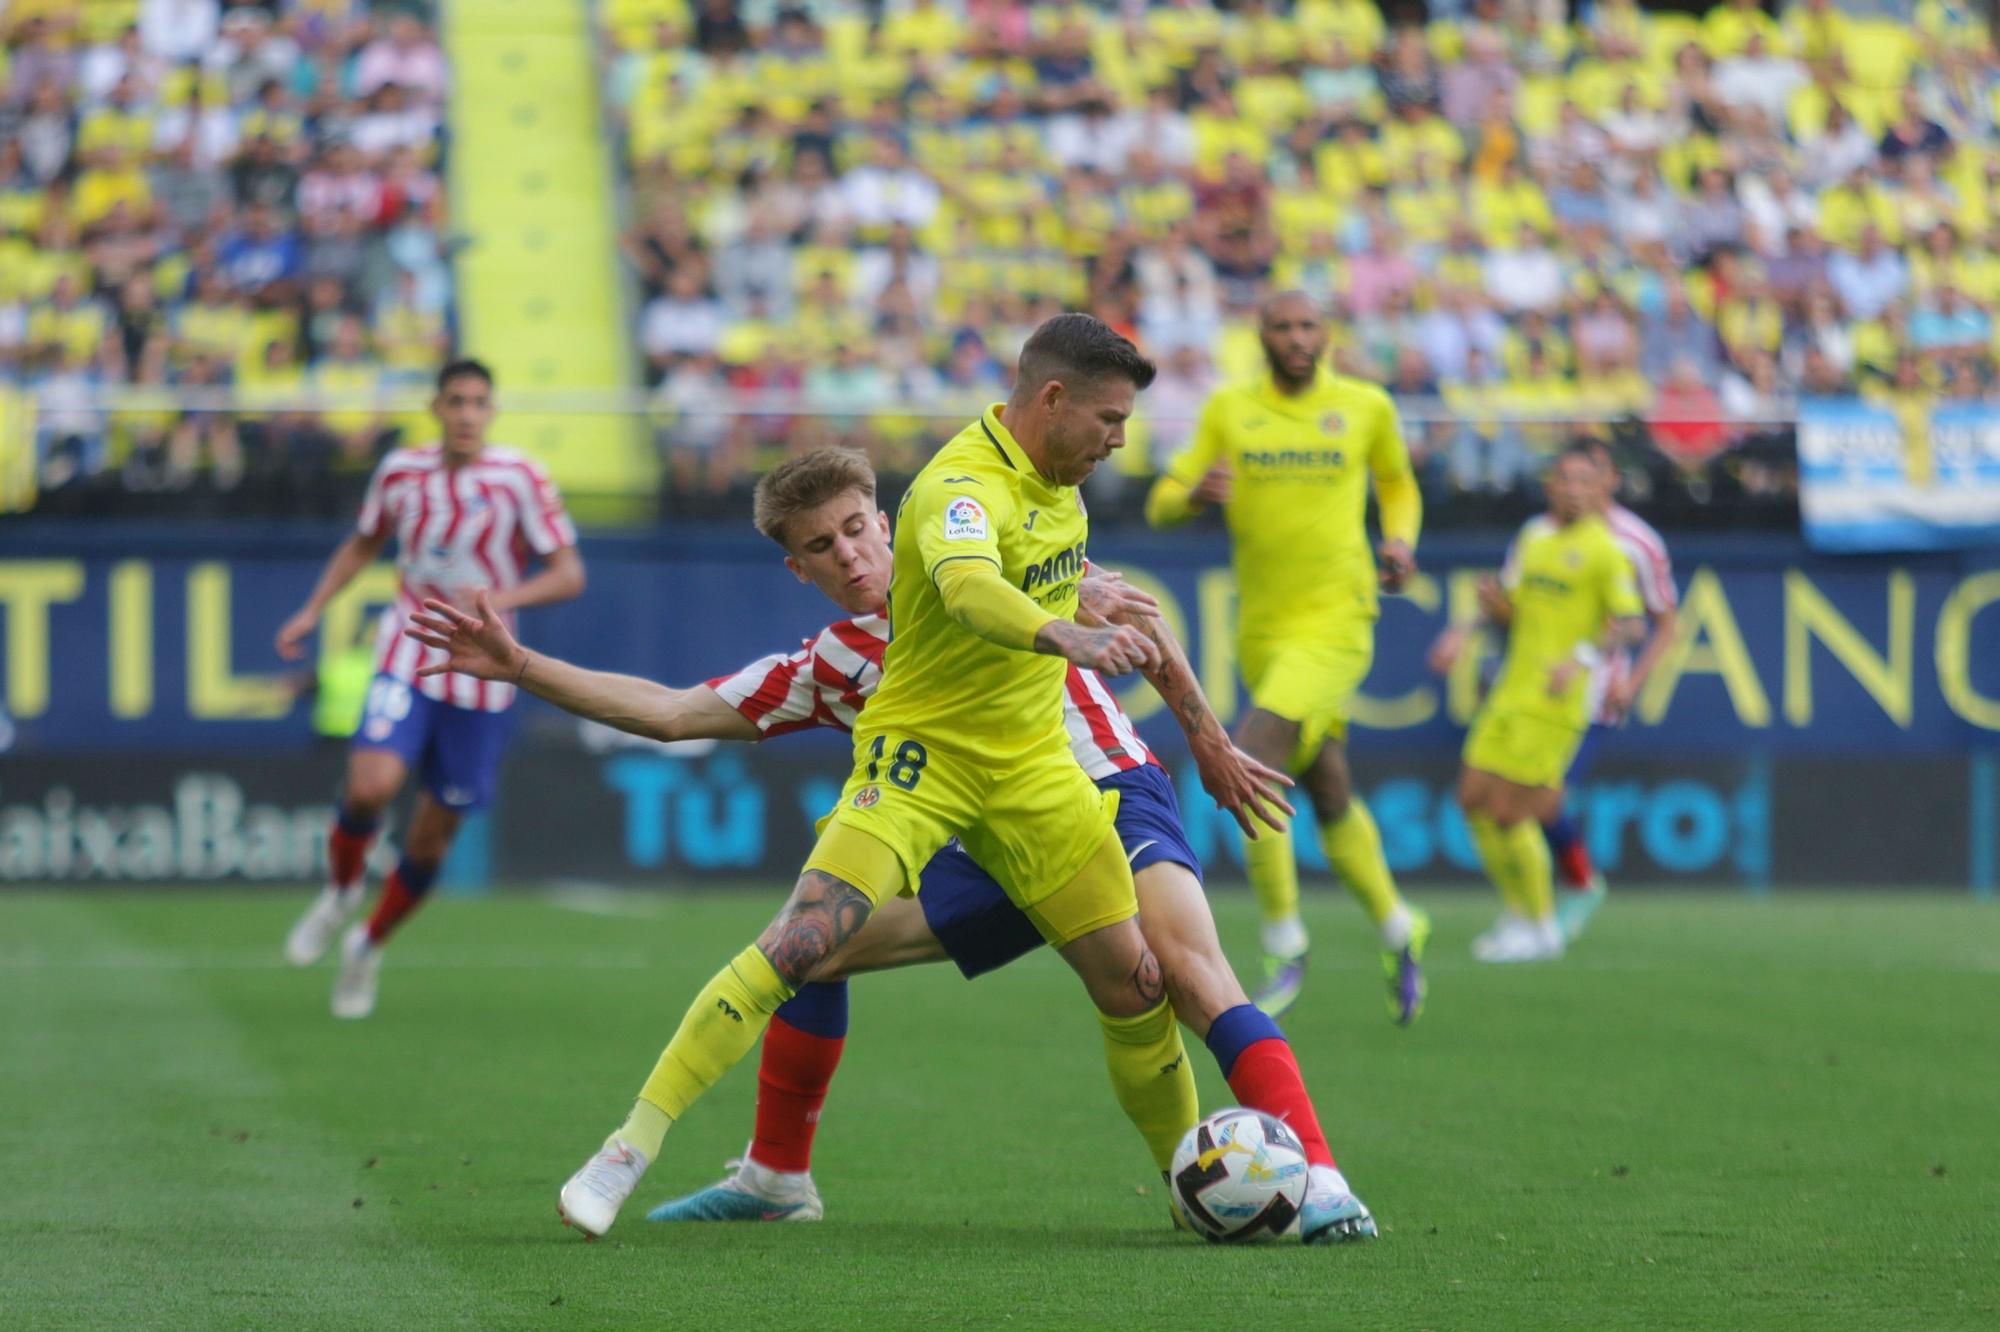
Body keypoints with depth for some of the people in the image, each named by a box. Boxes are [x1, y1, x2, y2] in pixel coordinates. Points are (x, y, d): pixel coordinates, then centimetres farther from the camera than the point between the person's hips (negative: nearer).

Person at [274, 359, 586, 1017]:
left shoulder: (521, 479, -9)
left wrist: (503, 598, -26)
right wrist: (313, 609, 10)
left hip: (480, 675, 0)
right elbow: (363, 542, 19)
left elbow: (569, 574, -10)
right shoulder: (401, 471, 0)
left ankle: (368, 947, 31)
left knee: (430, 842, 5)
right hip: (407, 661, 0)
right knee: (371, 785, -26)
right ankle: (340, 890, 5)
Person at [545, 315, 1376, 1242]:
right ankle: (629, 1152, -15)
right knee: (800, 945, -22)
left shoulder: (1057, 484, 6)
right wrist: (1068, 636, -62)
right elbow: (968, 587, -44)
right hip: (920, 750, -7)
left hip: (1033, 765, 7)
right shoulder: (964, 486, -22)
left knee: (1135, 984, 2)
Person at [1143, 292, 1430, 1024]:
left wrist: (1400, 539, 0)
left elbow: (1398, 483, 20)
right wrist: (1196, 492, -19)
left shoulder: (1366, 407, 2)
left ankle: (1284, 950, -9)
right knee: (1330, 795, 12)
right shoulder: (1229, 410, 5)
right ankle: (1397, 930, 33)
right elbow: (1161, 504, 4)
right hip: (1262, 628, 4)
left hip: (1335, 624, -4)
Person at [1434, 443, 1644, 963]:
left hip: (1555, 702, -7)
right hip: (1509, 695, 7)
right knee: (1474, 801, 4)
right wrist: (1493, 601, -2)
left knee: (1509, 813, -9)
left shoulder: (1604, 549, -7)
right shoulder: (1533, 536, 14)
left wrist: (1584, 657, -26)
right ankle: (1517, 911, 18)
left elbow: (1629, 623, -12)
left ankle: (1541, 925, 6)